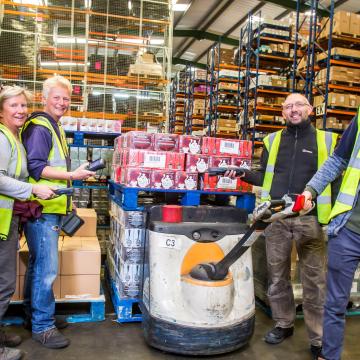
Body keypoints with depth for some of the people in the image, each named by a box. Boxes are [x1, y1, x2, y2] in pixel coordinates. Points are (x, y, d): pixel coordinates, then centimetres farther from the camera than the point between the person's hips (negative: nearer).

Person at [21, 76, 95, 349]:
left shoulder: (55, 127, 19)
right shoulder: (39, 128, -12)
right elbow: (36, 167, -19)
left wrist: (66, 201, 22)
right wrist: (73, 175, -22)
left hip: (51, 208, 10)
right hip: (41, 210, -10)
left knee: (38, 265, 18)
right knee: (47, 269, -5)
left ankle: (35, 314, 32)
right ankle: (42, 326, 8)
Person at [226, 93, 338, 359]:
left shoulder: (326, 140, 6)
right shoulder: (272, 140, 12)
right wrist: (244, 173, -1)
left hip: (310, 219, -2)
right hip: (276, 218, 3)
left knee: (315, 279, 2)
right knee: (277, 275, 11)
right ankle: (283, 324, 30)